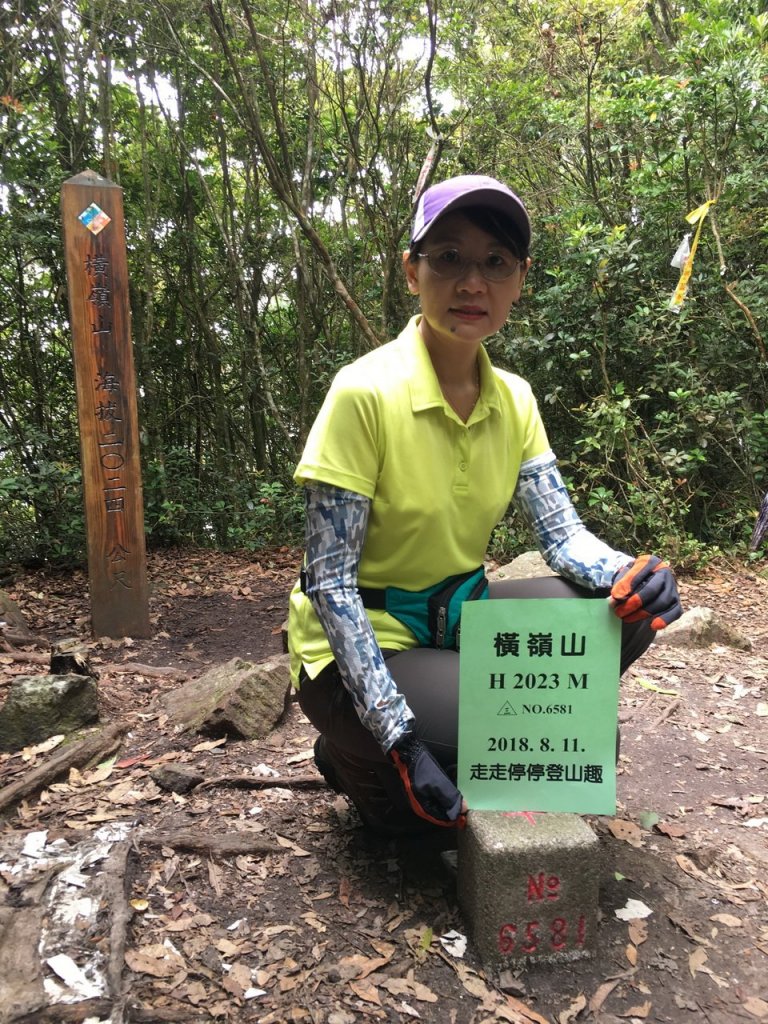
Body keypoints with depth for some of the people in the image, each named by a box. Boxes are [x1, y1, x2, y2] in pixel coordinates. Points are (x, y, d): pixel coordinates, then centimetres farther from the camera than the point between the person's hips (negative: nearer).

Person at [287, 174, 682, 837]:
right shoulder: (365, 391, -21)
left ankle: (471, 732, 6)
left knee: (625, 611, -13)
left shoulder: (513, 399, -2)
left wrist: (630, 576, -28)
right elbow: (330, 581, -22)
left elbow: (562, 534, -4)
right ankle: (358, 760, 5)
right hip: (362, 644, -5)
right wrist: (400, 741, -27)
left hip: (458, 618, 6)